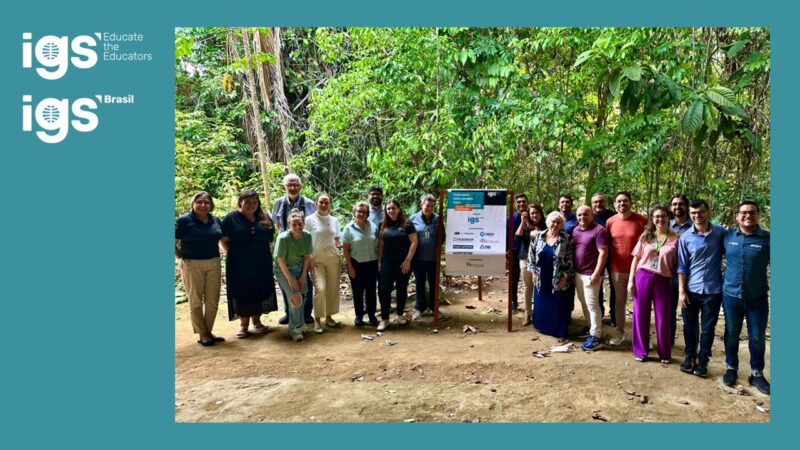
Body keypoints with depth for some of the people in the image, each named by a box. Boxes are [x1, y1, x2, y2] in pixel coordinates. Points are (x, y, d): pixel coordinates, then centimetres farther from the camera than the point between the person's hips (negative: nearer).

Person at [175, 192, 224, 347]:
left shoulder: (216, 221, 7)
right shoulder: (184, 221, -8)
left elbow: (223, 238, 21)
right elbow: (174, 242, -5)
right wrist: (180, 257, -8)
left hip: (213, 264, 5)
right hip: (192, 265, -5)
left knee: (213, 301, 9)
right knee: (196, 301, 4)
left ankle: (209, 331, 23)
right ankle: (202, 335, 14)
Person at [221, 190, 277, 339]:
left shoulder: (264, 219, 7)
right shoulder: (231, 218, -3)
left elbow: (270, 238, 14)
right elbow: (224, 240, -1)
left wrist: (261, 252, 5)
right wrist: (233, 254, -5)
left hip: (261, 264, 3)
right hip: (240, 265, -3)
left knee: (260, 292, 9)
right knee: (242, 293, 3)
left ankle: (256, 321, 24)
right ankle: (243, 324, 15)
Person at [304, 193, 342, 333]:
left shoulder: (334, 220, 7)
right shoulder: (310, 219, -4)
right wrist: (309, 259, -11)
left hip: (333, 258, 4)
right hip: (317, 258, -4)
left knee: (333, 288, 6)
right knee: (320, 289, -14)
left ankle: (329, 316, 22)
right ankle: (317, 319, 1)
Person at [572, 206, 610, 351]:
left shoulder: (598, 230, -13)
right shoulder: (575, 230, 10)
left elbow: (603, 253, -17)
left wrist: (596, 273, -21)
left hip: (591, 274, -8)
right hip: (577, 272, 8)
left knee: (592, 303, -6)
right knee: (583, 302, 16)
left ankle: (596, 337, -2)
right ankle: (590, 327, 30)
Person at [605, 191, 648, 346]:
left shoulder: (641, 220, -10)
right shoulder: (610, 222, -1)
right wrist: (609, 265, 6)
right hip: (617, 268, 3)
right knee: (619, 301, 13)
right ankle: (620, 332, 26)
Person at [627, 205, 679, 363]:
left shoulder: (675, 238, -2)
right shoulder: (646, 235, 5)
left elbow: (677, 264, 0)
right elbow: (636, 259, 6)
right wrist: (631, 280, 1)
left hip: (663, 280, -2)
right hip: (642, 277, 2)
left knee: (663, 318, 6)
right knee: (640, 315, 7)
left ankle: (665, 353, 25)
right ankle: (640, 351, 21)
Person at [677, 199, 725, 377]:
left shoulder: (721, 233, -4)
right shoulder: (685, 237, -3)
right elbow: (682, 266, 0)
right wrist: (681, 291, -4)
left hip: (713, 290, 0)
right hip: (691, 289, 1)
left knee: (708, 328, 8)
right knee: (690, 326, 11)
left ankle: (703, 360, 22)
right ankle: (690, 356, 28)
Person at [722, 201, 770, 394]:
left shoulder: (767, 238, -5)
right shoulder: (727, 236, -1)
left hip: (757, 297, -1)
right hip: (731, 295, 1)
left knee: (757, 337, 8)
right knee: (731, 334, 13)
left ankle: (757, 373, 25)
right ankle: (731, 367, 29)